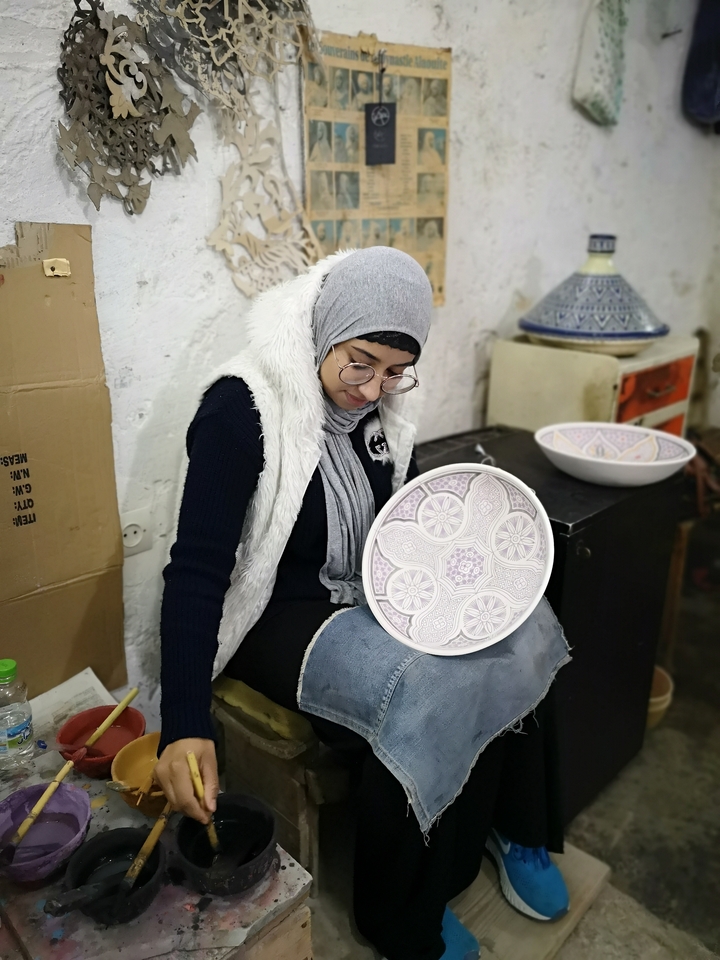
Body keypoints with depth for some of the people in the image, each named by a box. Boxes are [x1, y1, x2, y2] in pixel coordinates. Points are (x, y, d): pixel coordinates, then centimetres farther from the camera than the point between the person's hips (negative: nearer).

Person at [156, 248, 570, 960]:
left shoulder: (380, 407, -1)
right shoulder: (242, 407, -22)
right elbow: (196, 569, -25)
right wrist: (185, 728, -32)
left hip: (371, 600, 6)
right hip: (278, 614, -6)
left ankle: (512, 831, 16)